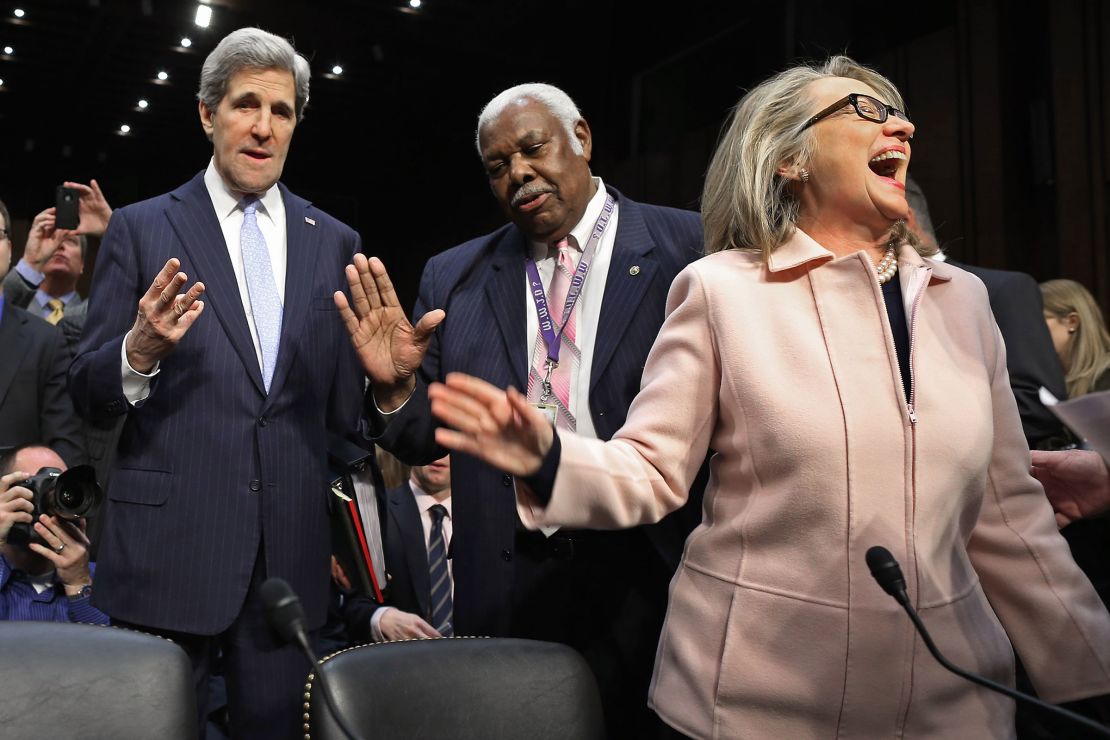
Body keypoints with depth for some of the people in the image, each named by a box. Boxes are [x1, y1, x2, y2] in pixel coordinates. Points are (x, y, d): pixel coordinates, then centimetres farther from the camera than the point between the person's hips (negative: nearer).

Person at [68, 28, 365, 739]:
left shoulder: (334, 242, 8)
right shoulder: (140, 229, 1)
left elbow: (345, 404, 10)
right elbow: (88, 392, -1)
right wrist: (140, 350, -19)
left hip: (293, 551, 2)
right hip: (167, 548, -2)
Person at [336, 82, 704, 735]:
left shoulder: (690, 247, -4)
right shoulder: (455, 278, 7)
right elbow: (426, 440, 7)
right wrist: (396, 386, -12)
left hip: (650, 579, -2)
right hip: (508, 588, 3)